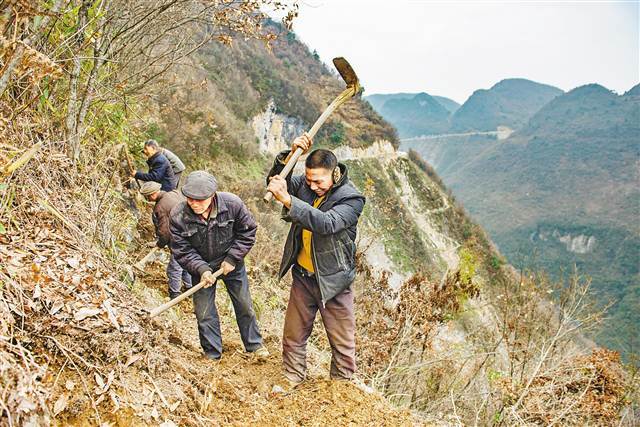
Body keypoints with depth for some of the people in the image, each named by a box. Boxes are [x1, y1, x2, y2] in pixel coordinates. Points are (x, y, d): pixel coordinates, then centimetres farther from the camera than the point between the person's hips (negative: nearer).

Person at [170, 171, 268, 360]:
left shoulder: (232, 204, -26)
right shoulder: (178, 216, -25)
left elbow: (248, 231, -11)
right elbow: (182, 251, -15)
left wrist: (232, 258, -16)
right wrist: (201, 269, -28)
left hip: (231, 263, 0)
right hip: (201, 266, 0)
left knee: (244, 305, 12)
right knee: (204, 313, 5)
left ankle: (254, 344, 34)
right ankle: (212, 354, 26)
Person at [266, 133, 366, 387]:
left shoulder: (352, 199, -20)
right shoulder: (305, 184, -3)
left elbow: (326, 223, -36)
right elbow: (274, 182, -2)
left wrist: (287, 200, -41)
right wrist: (291, 154, -18)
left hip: (332, 280, -4)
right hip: (302, 276, 5)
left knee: (342, 341, 10)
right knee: (294, 334, 17)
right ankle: (293, 378, 36)